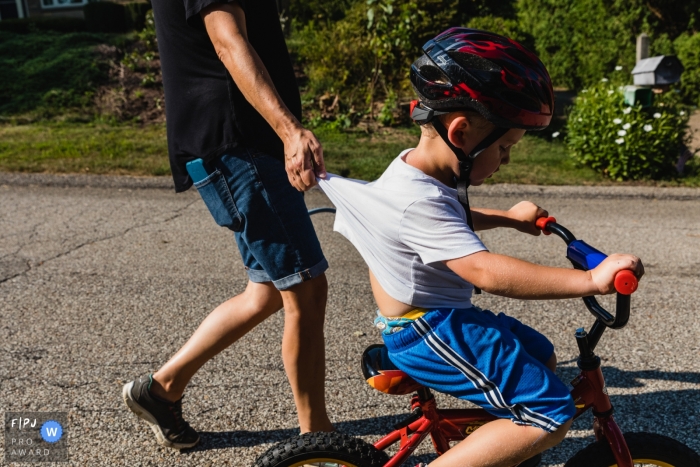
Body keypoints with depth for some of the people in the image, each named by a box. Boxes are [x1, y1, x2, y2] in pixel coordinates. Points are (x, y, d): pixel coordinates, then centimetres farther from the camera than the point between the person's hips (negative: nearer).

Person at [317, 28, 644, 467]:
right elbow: (488, 272, -36)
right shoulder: (419, 201, -28)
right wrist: (591, 279, -35)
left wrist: (507, 217, 25)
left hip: (443, 315, 10)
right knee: (551, 415, -13)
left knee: (540, 357, 23)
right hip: (428, 333, -10)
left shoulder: (420, 169, 5)